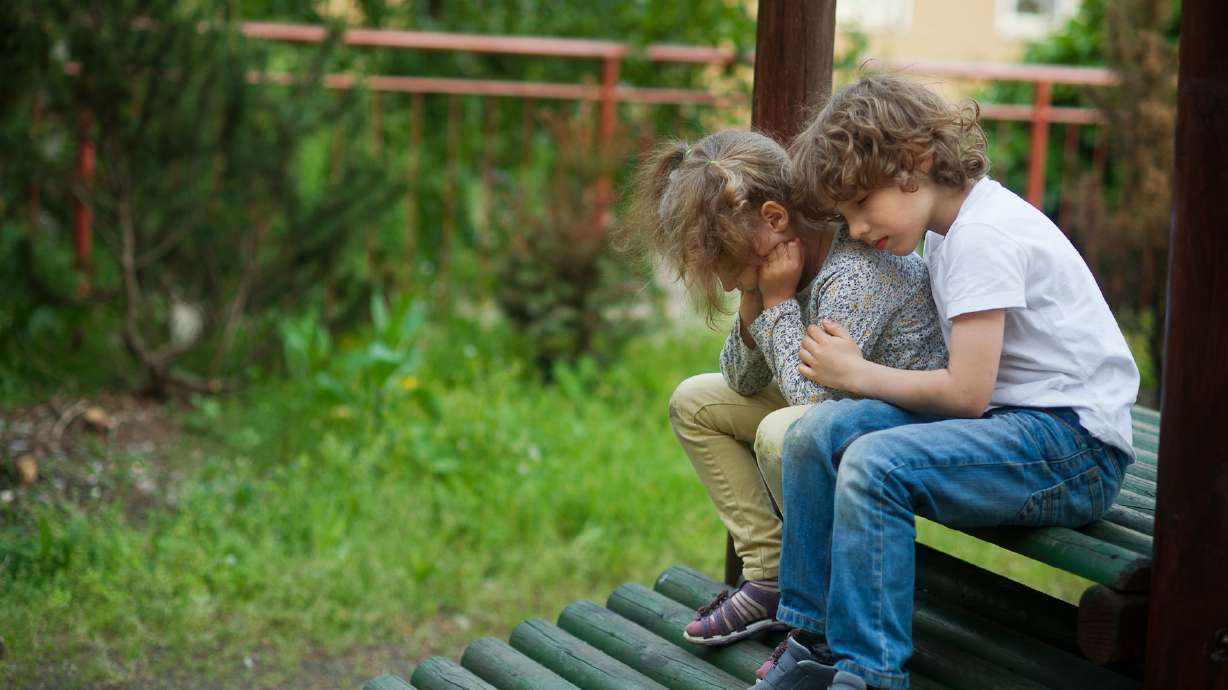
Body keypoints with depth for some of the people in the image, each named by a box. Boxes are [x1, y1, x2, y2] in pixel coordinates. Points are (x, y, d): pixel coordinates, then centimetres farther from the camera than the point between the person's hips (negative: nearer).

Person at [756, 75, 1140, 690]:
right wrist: (854, 370, 1)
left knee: (875, 464, -29)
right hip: (1010, 422, 9)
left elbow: (966, 392, -19)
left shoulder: (985, 234, -15)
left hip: (1077, 449, -9)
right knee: (819, 432, -7)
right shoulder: (947, 230, 14)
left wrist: (858, 373, -7)